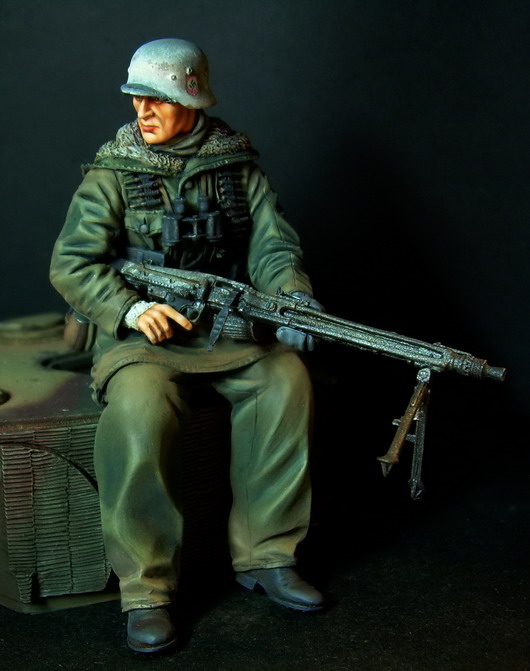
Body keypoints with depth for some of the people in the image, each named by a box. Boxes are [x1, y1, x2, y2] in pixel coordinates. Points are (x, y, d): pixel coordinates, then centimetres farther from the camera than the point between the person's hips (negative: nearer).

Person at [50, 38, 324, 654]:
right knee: (138, 408, -35)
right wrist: (133, 309, -21)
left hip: (230, 325, 3)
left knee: (287, 380, -27)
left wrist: (292, 297, -19)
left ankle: (264, 555, -12)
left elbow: (272, 245, 4)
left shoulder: (237, 166, 9)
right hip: (141, 331, -2)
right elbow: (72, 264, -4)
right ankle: (146, 589, -20)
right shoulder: (113, 172, 1)